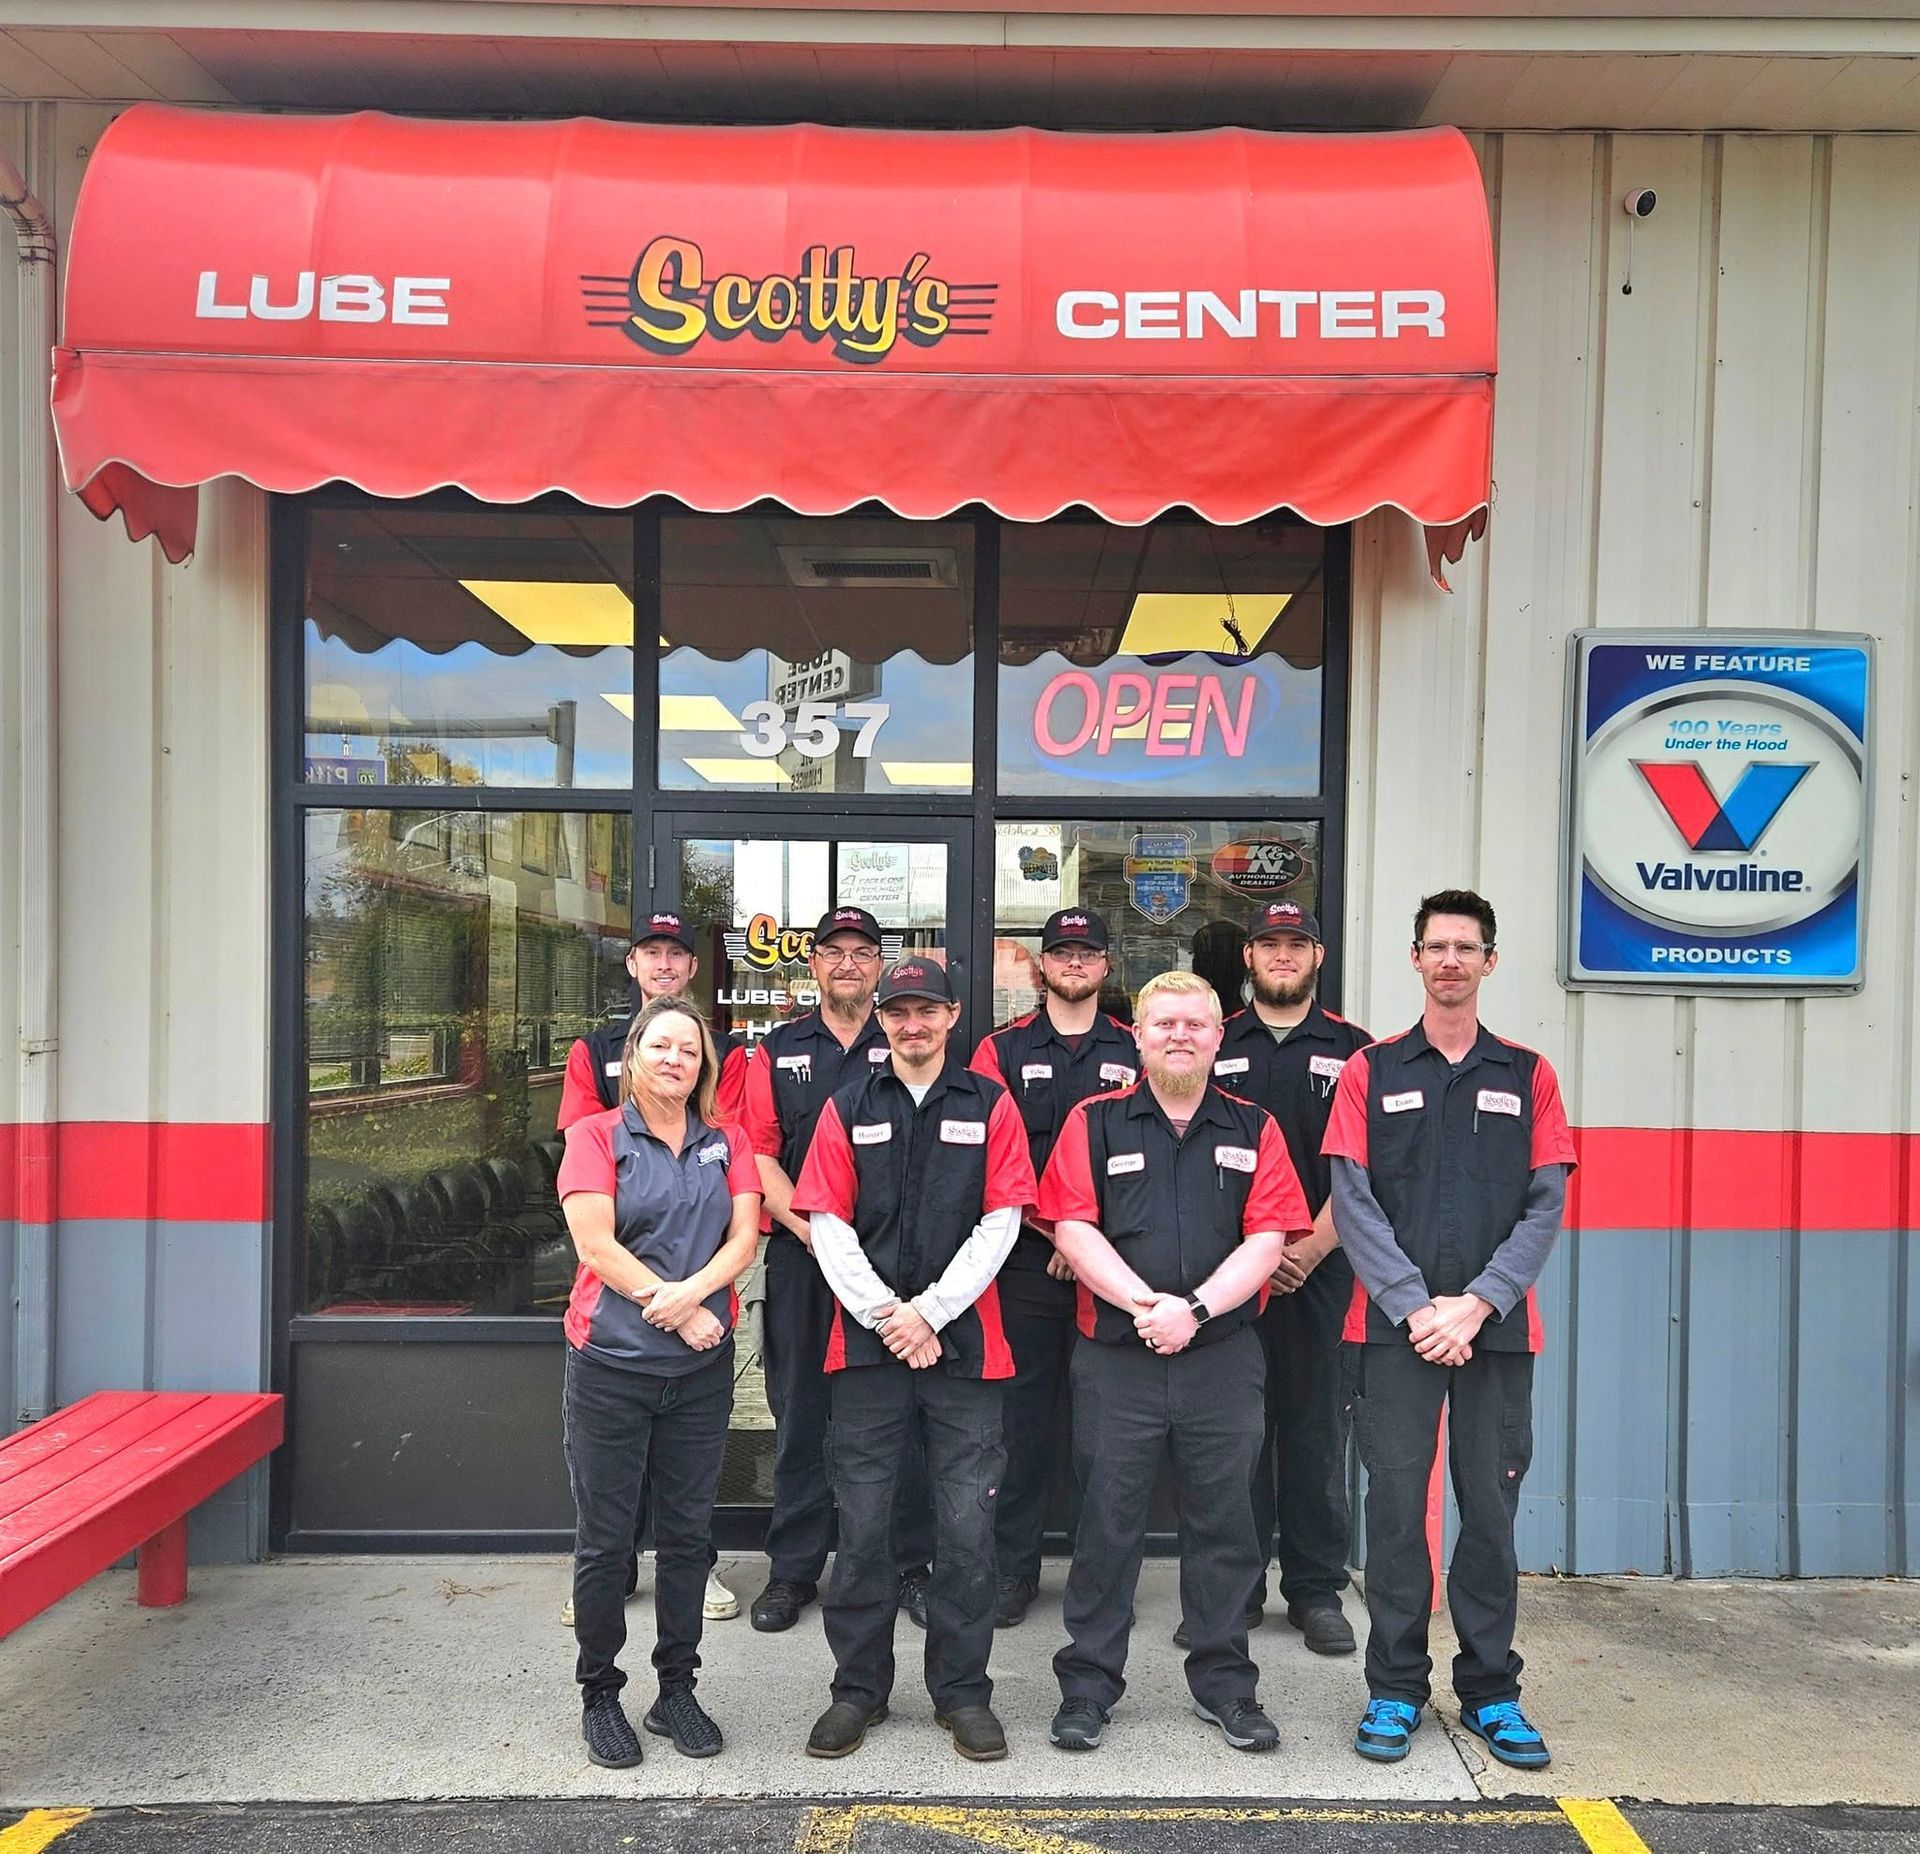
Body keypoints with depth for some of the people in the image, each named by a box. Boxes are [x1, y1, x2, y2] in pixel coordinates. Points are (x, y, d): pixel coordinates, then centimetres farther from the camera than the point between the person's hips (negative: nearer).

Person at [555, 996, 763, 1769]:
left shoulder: (727, 1143, 9)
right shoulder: (597, 1136, -1)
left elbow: (745, 1236, -1)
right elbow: (595, 1244, -10)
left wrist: (691, 1290, -19)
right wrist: (677, 1311, -14)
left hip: (702, 1368, 3)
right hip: (610, 1364, -3)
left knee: (687, 1534, 12)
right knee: (604, 1539, 6)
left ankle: (676, 1690, 26)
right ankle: (599, 1696, 22)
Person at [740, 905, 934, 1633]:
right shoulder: (778, 1050, 9)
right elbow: (758, 1153, 2)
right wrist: (809, 1226, -11)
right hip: (801, 1255, 1)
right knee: (801, 1410, 8)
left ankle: (909, 1564, 18)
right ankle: (793, 1568, 20)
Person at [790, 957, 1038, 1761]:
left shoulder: (988, 1105, 5)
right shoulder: (848, 1107, 8)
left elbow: (1000, 1222, -2)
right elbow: (828, 1224, 2)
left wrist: (929, 1310, -9)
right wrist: (884, 1316, -8)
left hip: (964, 1342, -1)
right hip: (867, 1341, 1)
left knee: (966, 1526, 3)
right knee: (861, 1525, 6)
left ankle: (962, 1691, 20)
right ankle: (858, 1688, 22)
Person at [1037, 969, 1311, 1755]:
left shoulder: (1253, 1129, 7)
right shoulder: (1094, 1122, 4)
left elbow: (1267, 1239, -2)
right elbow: (1072, 1227, -5)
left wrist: (1195, 1309, -14)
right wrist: (1143, 1302, -16)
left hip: (1224, 1359, 1)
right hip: (1116, 1358, -1)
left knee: (1224, 1523, 10)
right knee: (1106, 1523, 6)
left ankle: (1225, 1684, 26)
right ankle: (1088, 1686, 20)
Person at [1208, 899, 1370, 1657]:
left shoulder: (1351, 1051, 7)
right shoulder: (1213, 1047, 9)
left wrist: (1311, 1248, -10)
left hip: (1321, 1268, 0)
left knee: (1316, 1430, 5)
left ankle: (1317, 1589, 17)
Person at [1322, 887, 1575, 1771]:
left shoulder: (1528, 1076, 8)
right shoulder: (1371, 1071, 5)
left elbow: (1546, 1206, 1)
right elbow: (1353, 1203, -2)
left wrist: (1477, 1303, -11)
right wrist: (1416, 1306, -11)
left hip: (1497, 1329, 1)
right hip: (1392, 1327, -1)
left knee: (1491, 1507, 7)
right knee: (1396, 1504, 2)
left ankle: (1489, 1690, 22)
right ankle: (1395, 1690, 16)